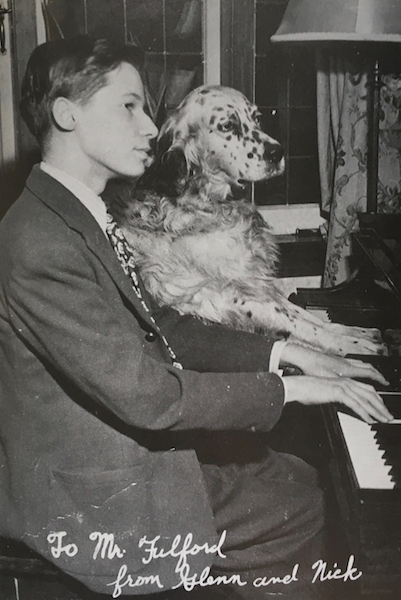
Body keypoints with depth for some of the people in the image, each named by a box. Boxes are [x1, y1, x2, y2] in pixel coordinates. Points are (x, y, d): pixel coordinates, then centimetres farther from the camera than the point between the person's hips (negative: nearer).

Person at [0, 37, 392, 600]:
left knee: (300, 479, 13)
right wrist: (288, 388, -19)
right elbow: (145, 393, -29)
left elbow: (158, 327, 9)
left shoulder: (82, 217, 6)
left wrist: (283, 353, 2)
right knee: (307, 502, 1)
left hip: (129, 463, 9)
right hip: (93, 512, -9)